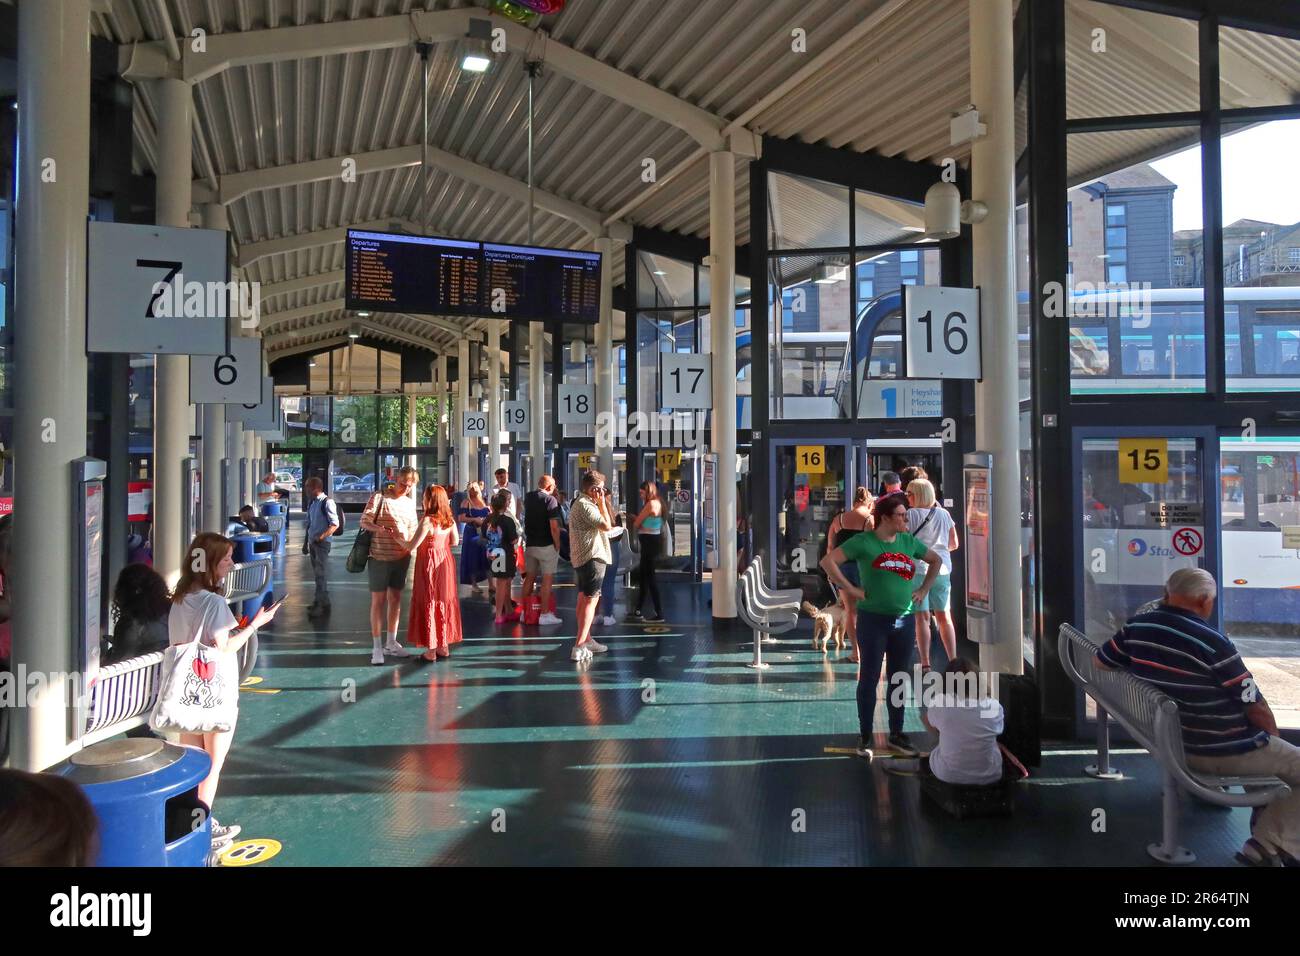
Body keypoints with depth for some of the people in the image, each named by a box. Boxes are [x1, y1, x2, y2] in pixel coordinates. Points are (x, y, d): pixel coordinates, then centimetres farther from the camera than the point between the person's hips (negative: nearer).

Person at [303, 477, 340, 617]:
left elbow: (335, 524, -16)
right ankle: (318, 601, 23)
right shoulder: (311, 503, 10)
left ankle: (324, 604, -1)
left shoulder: (327, 502, -13)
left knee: (320, 574, -7)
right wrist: (306, 541, 17)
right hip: (312, 542, 8)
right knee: (316, 573, 14)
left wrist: (321, 537, -22)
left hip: (322, 543, -8)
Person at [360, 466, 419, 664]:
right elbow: (364, 521, -10)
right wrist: (379, 529, -29)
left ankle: (391, 642, 23)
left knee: (395, 598, 12)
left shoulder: (410, 503, 11)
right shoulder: (379, 497, -5)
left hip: (401, 557, 5)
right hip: (380, 557, -5)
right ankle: (377, 647, 4)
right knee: (378, 600, -1)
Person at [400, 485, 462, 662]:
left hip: (430, 565, -6)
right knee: (445, 602, 15)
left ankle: (431, 650, 9)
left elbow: (411, 546, -21)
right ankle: (444, 645, 23)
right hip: (445, 563, 6)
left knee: (429, 603, 3)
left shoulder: (427, 521, -21)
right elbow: (454, 542, 10)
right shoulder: (449, 520, -1)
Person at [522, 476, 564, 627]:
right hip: (546, 546, -6)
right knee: (547, 579, -1)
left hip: (530, 544, 6)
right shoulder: (550, 500, -14)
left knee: (530, 577, 15)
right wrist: (557, 545, -9)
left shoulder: (528, 497, 6)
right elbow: (554, 526, -19)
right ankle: (545, 614, -1)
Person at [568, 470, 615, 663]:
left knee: (584, 599, 17)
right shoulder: (585, 505, -17)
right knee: (591, 600, -13)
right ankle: (579, 647, -19)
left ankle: (586, 640, 29)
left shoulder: (581, 502, 17)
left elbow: (604, 525, 21)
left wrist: (604, 503, 16)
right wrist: (602, 503, -14)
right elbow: (606, 526, -21)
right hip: (591, 557, -11)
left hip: (582, 558, 11)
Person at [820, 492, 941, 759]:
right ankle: (865, 737, 12)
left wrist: (924, 590, 13)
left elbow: (936, 561, 24)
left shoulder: (908, 542, 9)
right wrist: (851, 589, -12)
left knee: (899, 679, 12)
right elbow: (828, 561, -12)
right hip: (873, 619, -5)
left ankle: (896, 735, 25)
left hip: (904, 620, 5)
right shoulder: (864, 542, -7)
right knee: (869, 678, 2)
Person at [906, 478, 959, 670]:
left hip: (918, 569, -4)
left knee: (922, 617, -1)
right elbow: (955, 544, 14)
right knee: (944, 616, 12)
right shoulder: (944, 514, 8)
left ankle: (925, 664, -3)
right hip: (942, 569, 4)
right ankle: (953, 662, 13)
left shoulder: (910, 515, -6)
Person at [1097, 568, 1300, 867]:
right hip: (1223, 752, -8)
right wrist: (1273, 740, 6)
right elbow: (1257, 709, -15)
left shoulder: (1136, 627, -7)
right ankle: (1268, 844, 5)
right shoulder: (1213, 643, -24)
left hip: (1172, 741, 8)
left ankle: (1265, 828, 34)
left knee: (1262, 748, 32)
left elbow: (1100, 661, 11)